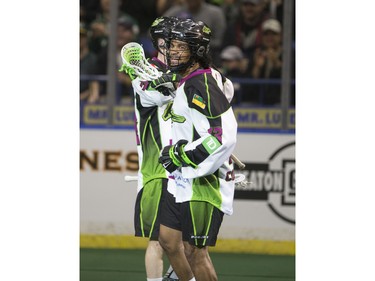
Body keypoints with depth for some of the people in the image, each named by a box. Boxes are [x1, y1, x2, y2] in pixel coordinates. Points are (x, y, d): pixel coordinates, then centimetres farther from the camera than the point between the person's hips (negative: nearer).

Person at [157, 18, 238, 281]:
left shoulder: (202, 85, -19)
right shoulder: (187, 82, 12)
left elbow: (225, 136, -27)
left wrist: (180, 154, -19)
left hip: (204, 183, -10)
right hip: (185, 181, 10)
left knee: (194, 250, -6)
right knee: (168, 239, 17)